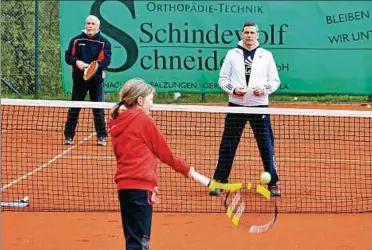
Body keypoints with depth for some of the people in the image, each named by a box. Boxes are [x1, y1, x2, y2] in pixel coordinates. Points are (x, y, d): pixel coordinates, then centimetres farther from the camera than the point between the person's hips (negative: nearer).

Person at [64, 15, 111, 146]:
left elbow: (106, 60, -9)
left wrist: (95, 66, -27)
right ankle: (69, 136, 9)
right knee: (74, 109, 4)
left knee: (98, 109, 1)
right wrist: (76, 62, -16)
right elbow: (68, 56, 4)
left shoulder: (104, 43, -1)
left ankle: (102, 136, 9)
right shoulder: (76, 40, 5)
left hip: (96, 79, -1)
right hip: (79, 78, 1)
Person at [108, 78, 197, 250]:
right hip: (140, 186, -7)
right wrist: (186, 169, 13)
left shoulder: (117, 123, 13)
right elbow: (163, 152, 0)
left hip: (124, 185, 7)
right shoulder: (144, 120, -6)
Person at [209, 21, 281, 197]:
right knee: (228, 145, 2)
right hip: (236, 105, 0)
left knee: (266, 145, 0)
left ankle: (273, 183, 9)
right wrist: (233, 89, -11)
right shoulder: (232, 54, 7)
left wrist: (264, 89, -11)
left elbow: (275, 81, 8)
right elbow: (223, 79, 8)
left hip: (259, 106, 0)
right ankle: (219, 181, 10)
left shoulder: (266, 55, 7)